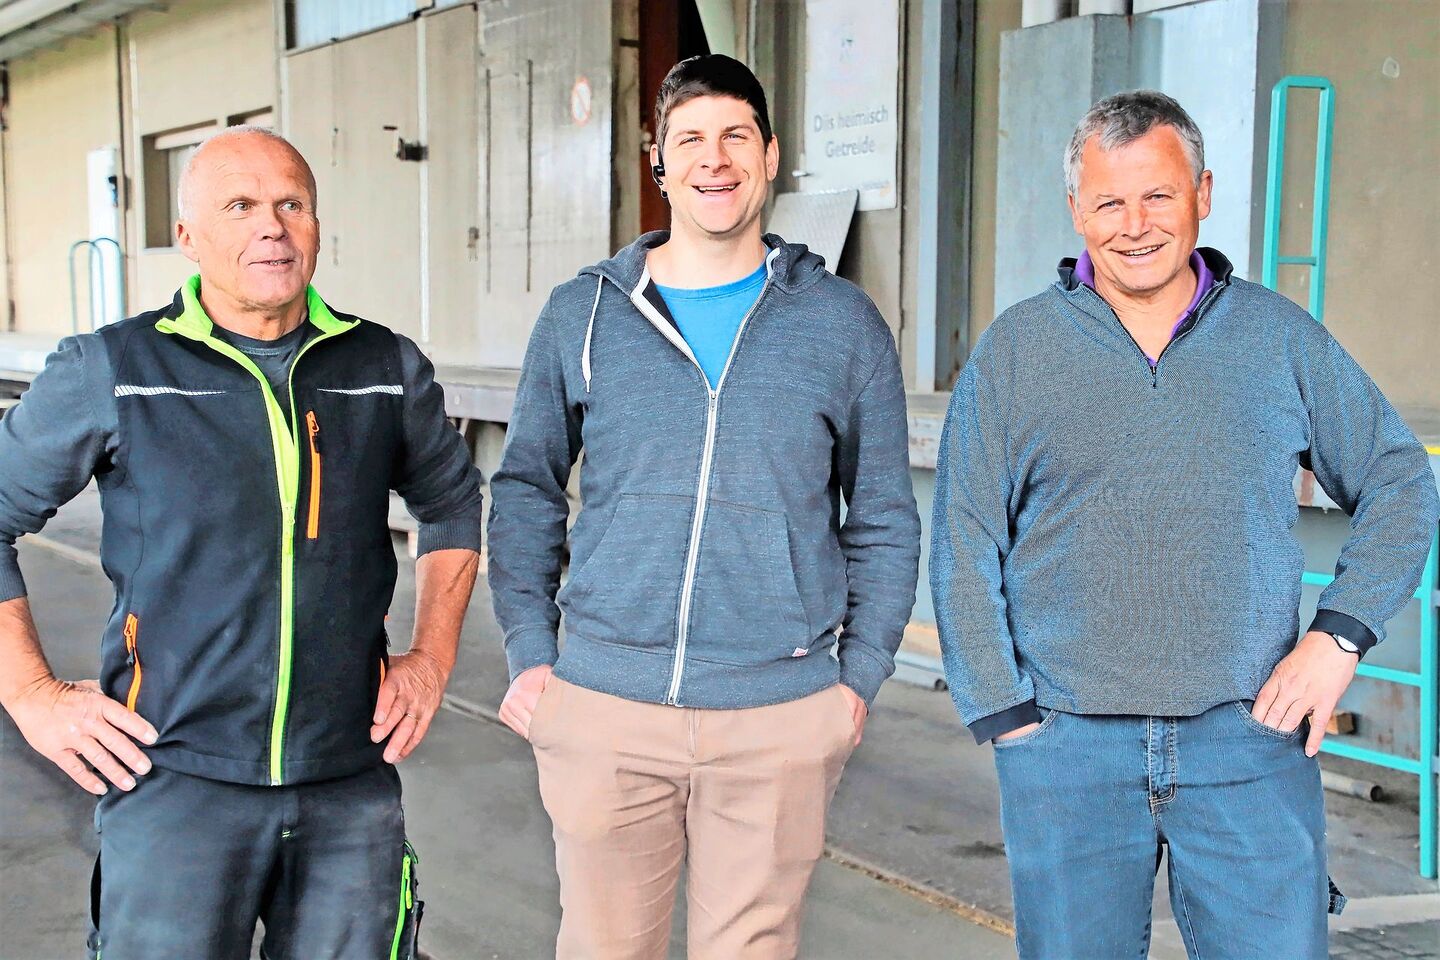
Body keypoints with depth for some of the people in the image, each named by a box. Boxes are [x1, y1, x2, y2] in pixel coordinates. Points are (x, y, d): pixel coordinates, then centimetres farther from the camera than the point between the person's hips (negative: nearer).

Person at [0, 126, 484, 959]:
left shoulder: (387, 368, 5)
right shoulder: (109, 372, -2)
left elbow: (453, 499, 20)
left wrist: (434, 656, 12)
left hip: (353, 779, 3)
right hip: (175, 782, -2)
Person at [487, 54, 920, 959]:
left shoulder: (843, 323, 3)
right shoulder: (581, 313, 4)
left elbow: (884, 519, 9)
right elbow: (527, 490, 12)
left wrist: (861, 673, 3)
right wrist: (529, 653, 4)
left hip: (780, 716, 0)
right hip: (602, 707, 1)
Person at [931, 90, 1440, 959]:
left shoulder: (1282, 337, 5)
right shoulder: (1016, 350, 2)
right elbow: (964, 547, 2)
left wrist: (1340, 634, -1)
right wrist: (1002, 714, -3)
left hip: (1251, 735, 1)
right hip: (1067, 747, 0)